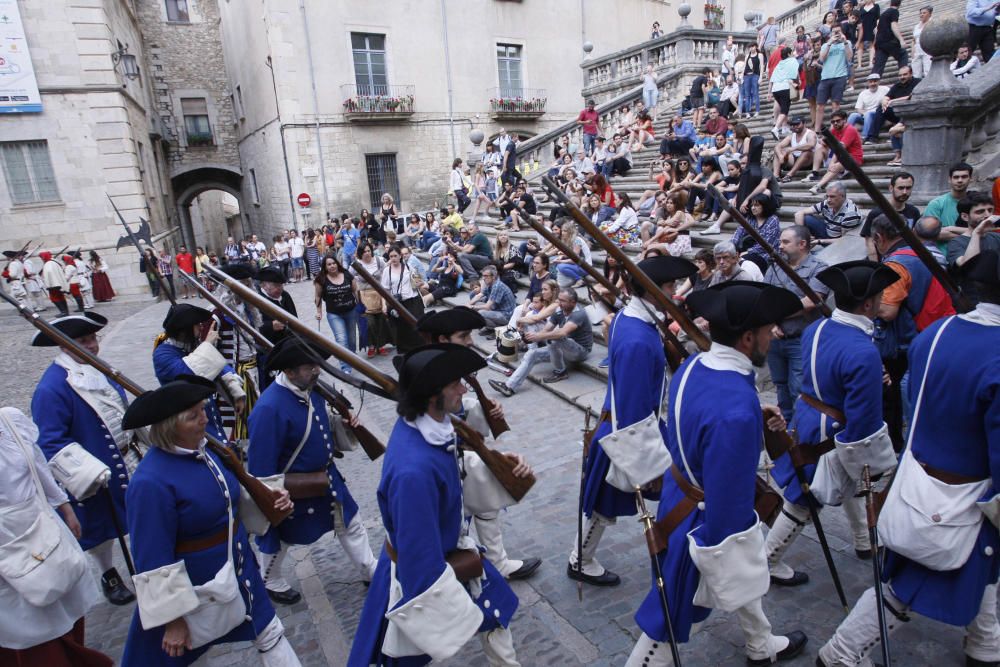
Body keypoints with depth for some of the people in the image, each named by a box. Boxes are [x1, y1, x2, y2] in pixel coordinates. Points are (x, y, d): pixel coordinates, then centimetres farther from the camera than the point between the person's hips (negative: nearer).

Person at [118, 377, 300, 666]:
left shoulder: (202, 449, -4)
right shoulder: (151, 482, -28)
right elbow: (154, 560, -23)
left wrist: (269, 498, -4)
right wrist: (172, 618, -16)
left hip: (237, 568, 7)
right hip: (192, 586, -7)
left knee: (269, 633, 19)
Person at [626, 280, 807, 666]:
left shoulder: (692, 367, -8)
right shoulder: (737, 407, -37)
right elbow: (727, 501, -30)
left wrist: (756, 423, 3)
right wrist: (719, 564, -18)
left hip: (681, 499, 10)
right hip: (703, 523, -10)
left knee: (746, 579, 35)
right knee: (671, 617, 17)